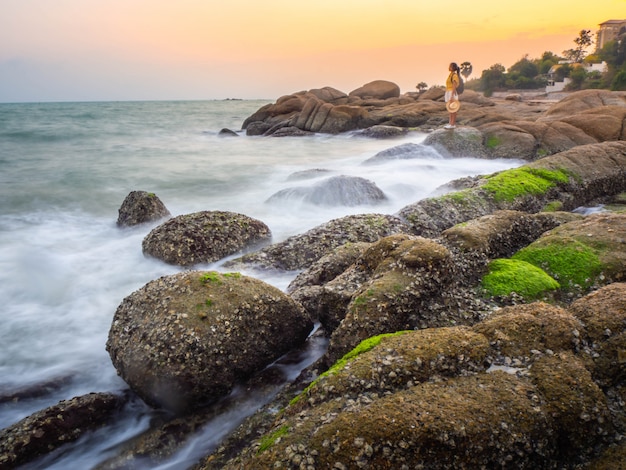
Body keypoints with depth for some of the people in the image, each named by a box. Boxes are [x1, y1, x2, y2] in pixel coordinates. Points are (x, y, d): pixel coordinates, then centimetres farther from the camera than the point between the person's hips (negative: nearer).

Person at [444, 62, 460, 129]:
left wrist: (452, 96, -25)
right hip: (449, 93, 10)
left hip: (452, 94, -10)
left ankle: (453, 124, 0)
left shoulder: (455, 75, -15)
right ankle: (450, 123, 15)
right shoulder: (451, 75, 15)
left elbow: (454, 86, -20)